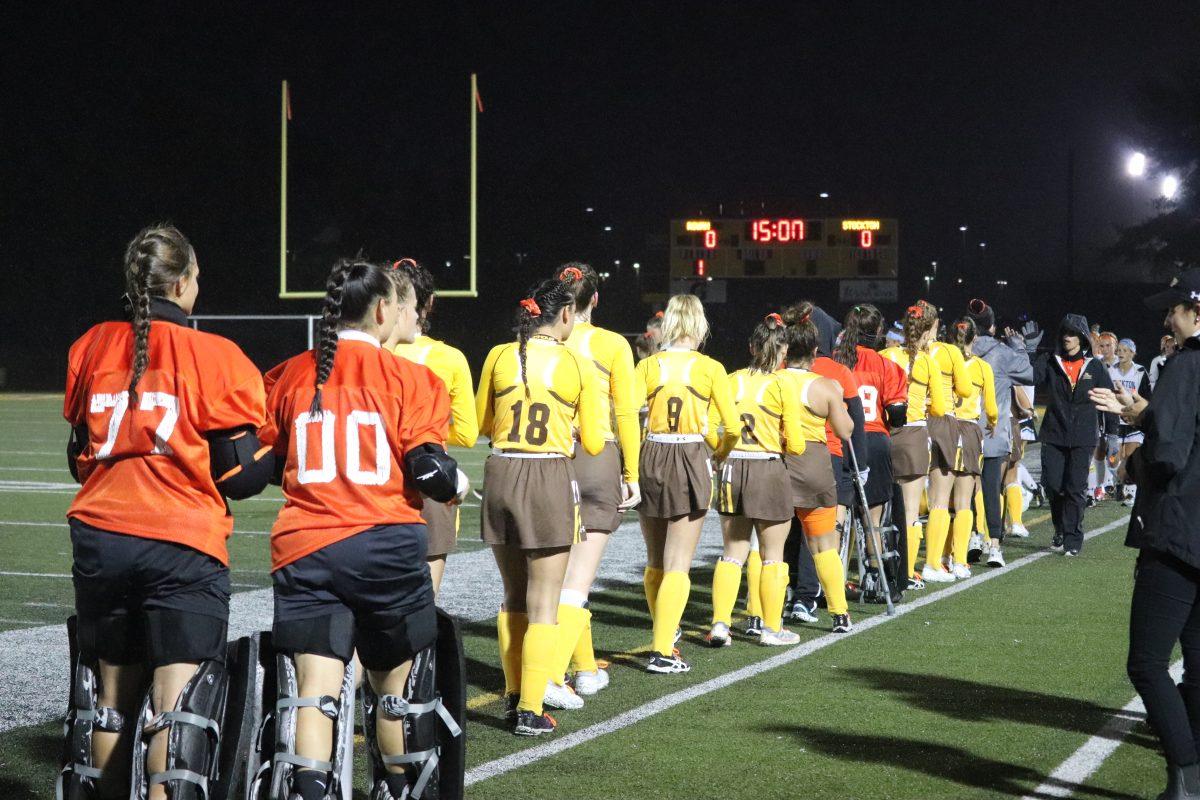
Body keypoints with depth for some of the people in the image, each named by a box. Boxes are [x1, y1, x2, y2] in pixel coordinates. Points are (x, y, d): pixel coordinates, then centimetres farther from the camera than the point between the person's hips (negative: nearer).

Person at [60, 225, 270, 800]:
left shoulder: (94, 347, 7)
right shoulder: (215, 357, -6)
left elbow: (81, 456, 15)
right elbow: (240, 475, -5)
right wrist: (271, 456, 15)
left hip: (100, 537, 5)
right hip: (184, 545, -5)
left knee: (113, 698, 15)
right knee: (177, 706, -5)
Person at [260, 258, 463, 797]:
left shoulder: (289, 377, 6)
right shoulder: (408, 378, -3)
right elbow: (428, 471, -9)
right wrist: (457, 484, 13)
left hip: (305, 550, 2)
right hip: (387, 547, -2)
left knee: (316, 688, -3)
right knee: (394, 682, 16)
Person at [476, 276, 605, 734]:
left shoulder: (499, 357, 1)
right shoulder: (577, 365, -5)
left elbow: (483, 424, 13)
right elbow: (594, 443, 0)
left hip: (501, 474, 3)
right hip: (551, 478, -3)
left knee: (514, 596, 19)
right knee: (543, 604, 2)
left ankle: (514, 694, 27)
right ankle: (530, 711, -1)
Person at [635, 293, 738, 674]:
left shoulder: (647, 365, 3)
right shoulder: (710, 368, -1)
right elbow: (732, 426, -3)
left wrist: (632, 462, 4)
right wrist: (717, 451, 17)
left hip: (650, 458, 2)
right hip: (692, 460, -2)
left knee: (655, 561, 18)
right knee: (678, 564, -2)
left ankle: (665, 632, 36)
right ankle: (662, 651, -9)